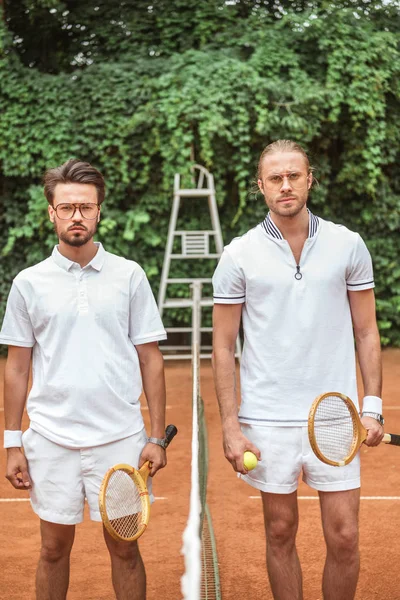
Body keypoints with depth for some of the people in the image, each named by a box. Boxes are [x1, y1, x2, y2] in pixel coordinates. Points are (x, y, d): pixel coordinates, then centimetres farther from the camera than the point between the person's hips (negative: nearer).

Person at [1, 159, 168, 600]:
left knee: (124, 548, 7)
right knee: (54, 548, 10)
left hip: (120, 438, -1)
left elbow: (150, 359, 2)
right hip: (51, 440, 1)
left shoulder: (129, 275, 1)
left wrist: (157, 437, -2)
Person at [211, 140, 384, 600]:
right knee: (281, 533, 11)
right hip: (268, 420, 0)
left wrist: (373, 405, -2)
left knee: (343, 538, 3)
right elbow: (223, 347, 1)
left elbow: (366, 331, 7)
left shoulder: (348, 245, 2)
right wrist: (230, 426, -5)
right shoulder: (239, 255, -1)